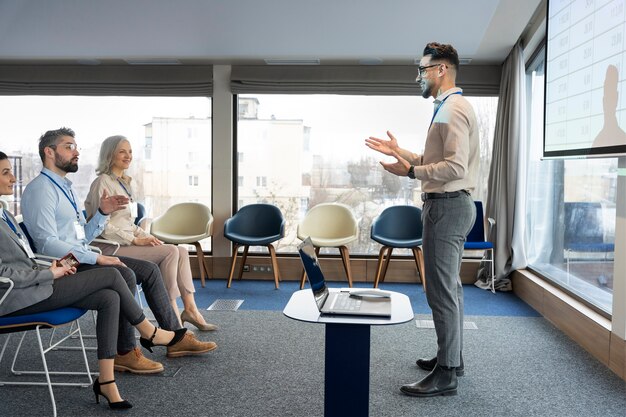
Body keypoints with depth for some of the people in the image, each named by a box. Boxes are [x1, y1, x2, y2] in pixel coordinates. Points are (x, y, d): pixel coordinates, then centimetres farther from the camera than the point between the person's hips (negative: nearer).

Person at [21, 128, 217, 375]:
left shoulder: (65, 187, 19)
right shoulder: (40, 189, -11)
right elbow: (47, 244, -23)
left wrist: (103, 213, 3)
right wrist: (97, 258, -25)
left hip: (81, 258, 10)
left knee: (149, 270, 1)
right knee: (125, 276, -30)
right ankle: (124, 354, -20)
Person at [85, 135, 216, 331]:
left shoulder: (125, 182, 19)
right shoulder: (102, 183, -10)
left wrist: (146, 236, 5)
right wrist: (135, 240, -18)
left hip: (128, 242, 9)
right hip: (114, 248, -9)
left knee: (182, 251, -8)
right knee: (170, 251, -23)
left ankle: (190, 308, -8)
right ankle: (172, 313, -17)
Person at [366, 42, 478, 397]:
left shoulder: (453, 109, -15)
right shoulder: (449, 108, 17)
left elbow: (455, 168, -24)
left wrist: (411, 171, -20)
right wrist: (400, 151, 15)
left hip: (447, 207, -11)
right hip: (450, 206, 11)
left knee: (443, 292, -7)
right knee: (450, 287, 18)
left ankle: (446, 375, 1)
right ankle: (451, 357, 30)